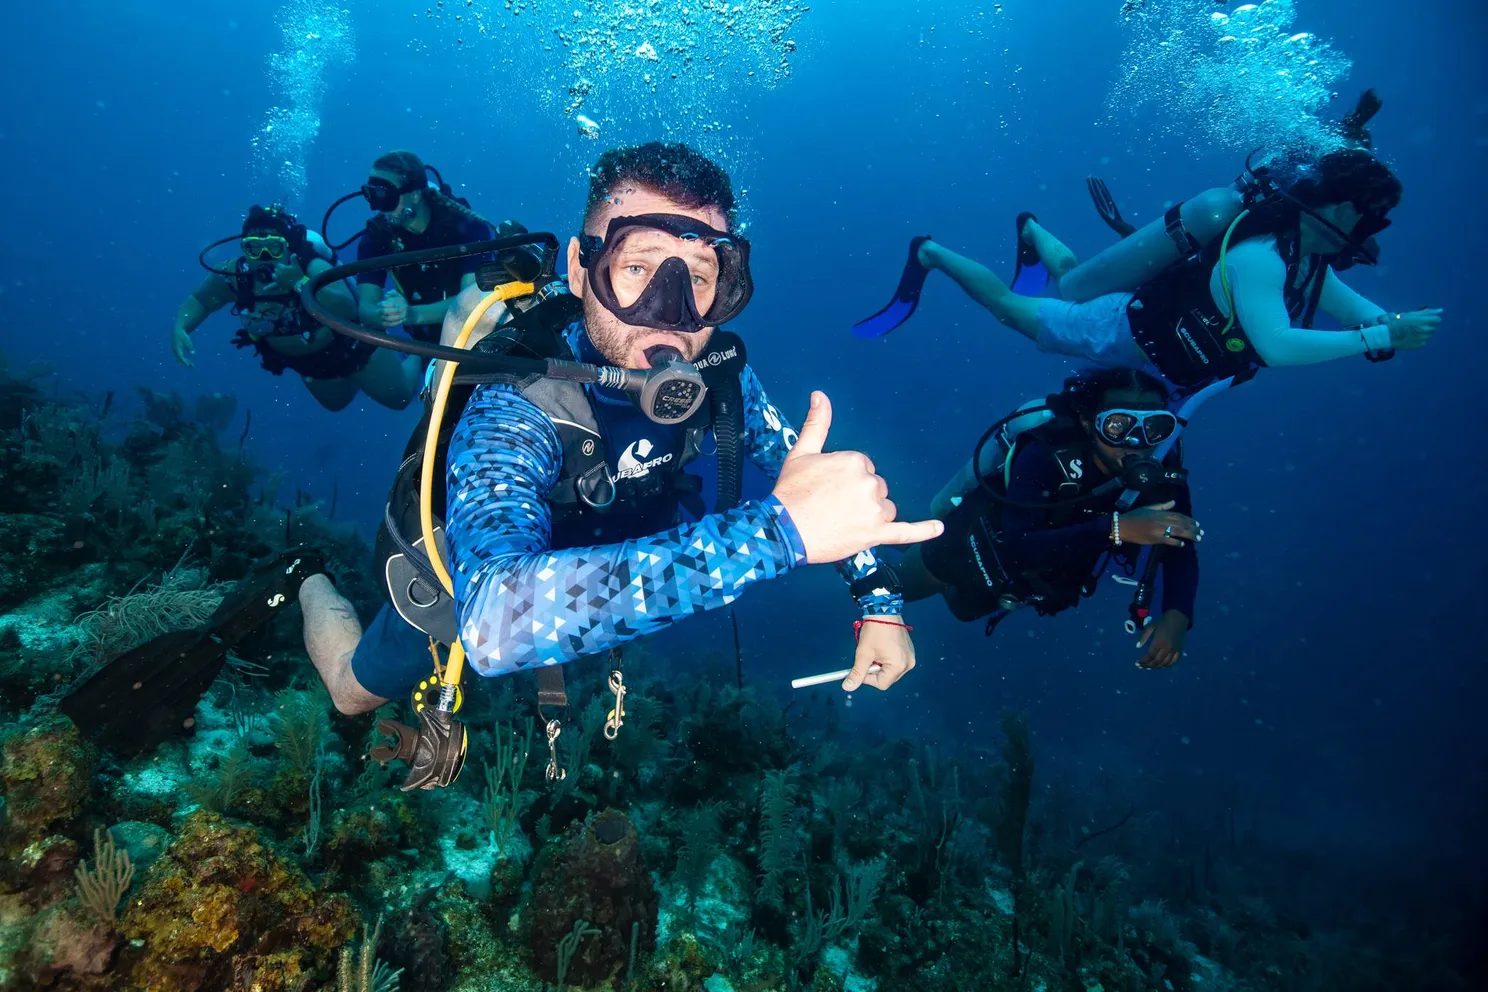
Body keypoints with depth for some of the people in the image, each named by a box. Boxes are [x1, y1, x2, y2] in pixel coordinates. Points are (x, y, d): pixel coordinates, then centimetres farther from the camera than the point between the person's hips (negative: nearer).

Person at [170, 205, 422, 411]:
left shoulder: (313, 269, -36)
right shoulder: (233, 277, -24)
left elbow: (349, 312, -52)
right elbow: (198, 301, -7)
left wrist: (301, 284, -63)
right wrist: (179, 328, -26)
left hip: (349, 346, -5)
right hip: (308, 363, 5)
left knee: (400, 396, 10)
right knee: (336, 403, 30)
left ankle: (417, 354, 39)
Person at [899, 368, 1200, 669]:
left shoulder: (1162, 472, -26)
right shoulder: (1045, 457, -41)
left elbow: (1181, 552, -24)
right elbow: (1015, 551, -52)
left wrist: (1177, 615, -44)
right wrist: (1115, 529, -61)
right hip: (971, 551, -5)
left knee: (963, 607, 34)